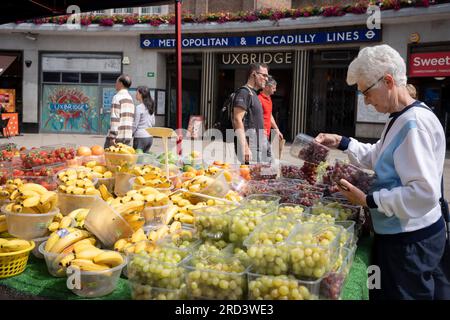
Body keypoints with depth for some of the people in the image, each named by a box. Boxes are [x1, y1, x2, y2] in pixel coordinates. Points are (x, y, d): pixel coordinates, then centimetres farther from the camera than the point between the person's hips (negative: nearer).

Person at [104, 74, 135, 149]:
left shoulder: (117, 97, -9)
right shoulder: (130, 98, 16)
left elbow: (115, 118, -16)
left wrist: (112, 137, -17)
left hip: (117, 137, -7)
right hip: (128, 136, 7)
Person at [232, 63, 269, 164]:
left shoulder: (253, 94, 21)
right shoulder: (244, 92, -9)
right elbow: (237, 120, -19)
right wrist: (245, 148, -25)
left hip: (258, 147, 10)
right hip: (249, 146, -10)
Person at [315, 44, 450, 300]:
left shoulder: (415, 124, -24)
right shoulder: (400, 120, 10)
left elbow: (424, 193, -28)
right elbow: (377, 157, 23)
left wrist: (368, 200, -21)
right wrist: (341, 143, 11)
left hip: (410, 241, -10)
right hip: (399, 234, 10)